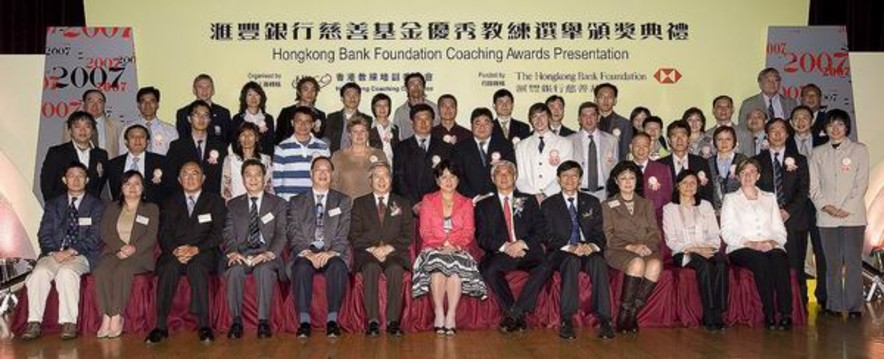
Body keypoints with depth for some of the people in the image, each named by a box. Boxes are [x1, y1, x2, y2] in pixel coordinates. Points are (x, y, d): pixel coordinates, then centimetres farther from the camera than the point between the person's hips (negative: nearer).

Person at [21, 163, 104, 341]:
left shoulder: (96, 205, 9)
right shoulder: (53, 204, 20)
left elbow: (95, 237, -1)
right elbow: (44, 235, 10)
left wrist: (71, 252, -15)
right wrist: (55, 252, -10)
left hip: (82, 255, -3)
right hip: (54, 253, 3)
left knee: (66, 272, -34)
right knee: (40, 272, -29)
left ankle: (69, 323, -32)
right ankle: (34, 323, -27)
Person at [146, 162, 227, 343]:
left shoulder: (215, 201, 12)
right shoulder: (170, 202, 20)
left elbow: (217, 233, 1)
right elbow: (164, 234, 9)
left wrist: (195, 249, -16)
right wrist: (175, 250, -13)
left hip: (203, 253, -2)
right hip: (174, 253, 2)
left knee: (196, 266, -35)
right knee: (169, 267, -32)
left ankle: (203, 324, -34)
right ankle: (161, 326, -30)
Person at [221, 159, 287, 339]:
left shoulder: (278, 203, 15)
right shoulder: (233, 205, 21)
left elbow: (281, 234, 3)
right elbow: (228, 234, 10)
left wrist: (270, 253, -17)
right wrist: (232, 252, -13)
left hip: (266, 253, -1)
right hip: (241, 253, 2)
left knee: (264, 269, -36)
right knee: (234, 269, -33)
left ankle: (264, 321, -32)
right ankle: (236, 320, -27)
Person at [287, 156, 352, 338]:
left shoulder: (343, 201, 16)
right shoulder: (297, 202, 17)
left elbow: (344, 233, 3)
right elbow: (294, 234, 4)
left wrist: (330, 252, -15)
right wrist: (307, 253, -14)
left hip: (333, 253, 0)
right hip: (305, 252, 1)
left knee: (338, 267, -34)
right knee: (301, 267, -33)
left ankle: (332, 319, -30)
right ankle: (304, 320, -30)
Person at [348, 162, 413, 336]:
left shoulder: (402, 203, 17)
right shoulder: (360, 203, 16)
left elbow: (408, 235, 6)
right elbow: (354, 236, 6)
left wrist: (388, 248, -10)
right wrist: (372, 249, -12)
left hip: (394, 253, 0)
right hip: (368, 253, 0)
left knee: (395, 269, -34)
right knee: (371, 268, -34)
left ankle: (393, 320, -33)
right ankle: (372, 321, -35)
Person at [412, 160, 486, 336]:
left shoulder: (466, 203, 18)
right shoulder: (428, 200, 16)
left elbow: (468, 232, 7)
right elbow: (425, 231, 6)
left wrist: (452, 244, -13)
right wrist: (442, 245, -11)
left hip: (458, 250, 0)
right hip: (434, 248, 0)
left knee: (456, 264, -34)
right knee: (437, 263, -35)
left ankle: (451, 315, -38)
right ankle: (439, 314, -36)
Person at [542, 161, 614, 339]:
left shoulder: (592, 202, 16)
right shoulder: (549, 205, 9)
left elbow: (599, 234, 7)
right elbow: (550, 238, -1)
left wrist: (591, 246, -17)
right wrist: (570, 247, -20)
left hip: (588, 251, 2)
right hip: (561, 254, -2)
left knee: (598, 261, -32)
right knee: (572, 261, -36)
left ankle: (604, 319, -34)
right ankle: (566, 320, -35)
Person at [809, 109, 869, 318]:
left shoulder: (859, 150, 6)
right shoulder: (818, 153, 12)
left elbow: (862, 183, 0)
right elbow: (813, 186, 7)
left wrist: (846, 209, -9)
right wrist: (826, 206, -8)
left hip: (853, 215, -1)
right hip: (826, 217, 2)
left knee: (853, 261, -3)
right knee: (832, 262, 3)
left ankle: (854, 306, 3)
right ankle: (834, 305, 8)